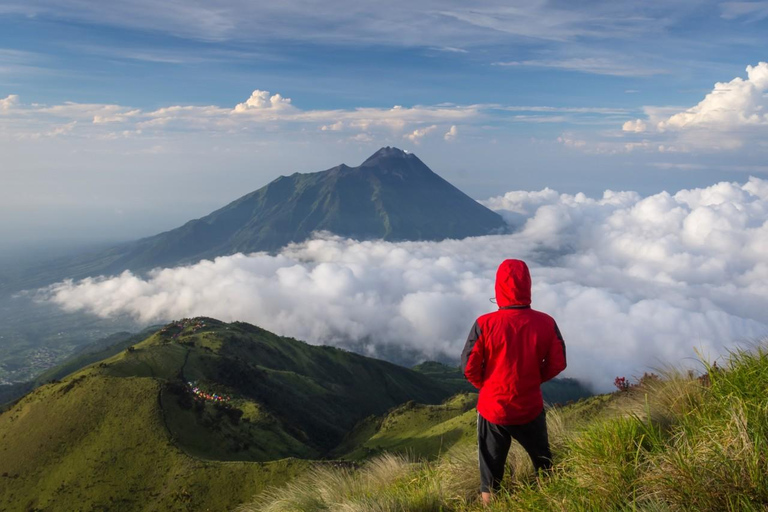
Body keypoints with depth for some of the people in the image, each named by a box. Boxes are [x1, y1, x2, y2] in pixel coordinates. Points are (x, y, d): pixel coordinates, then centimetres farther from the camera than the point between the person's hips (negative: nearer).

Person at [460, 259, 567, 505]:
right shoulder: (546, 323, -14)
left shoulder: (485, 324, -21)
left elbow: (469, 367, -14)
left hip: (493, 407, -2)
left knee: (491, 463, 21)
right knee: (542, 459, 28)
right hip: (530, 407, 2)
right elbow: (557, 364, -4)